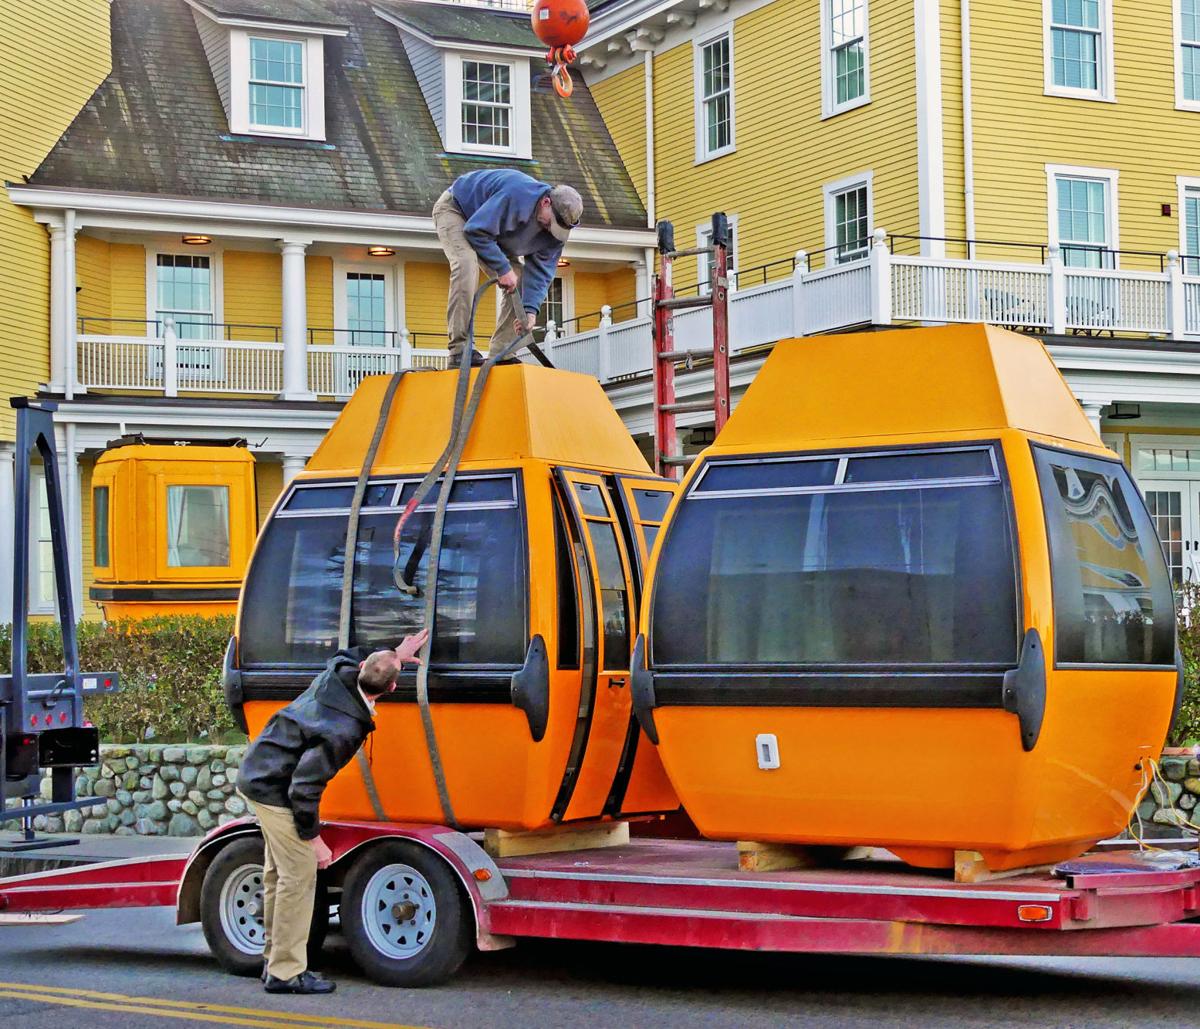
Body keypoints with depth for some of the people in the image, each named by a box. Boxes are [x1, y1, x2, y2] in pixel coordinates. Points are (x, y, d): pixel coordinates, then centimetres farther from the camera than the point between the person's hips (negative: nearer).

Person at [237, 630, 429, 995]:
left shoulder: (337, 675, -8)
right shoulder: (344, 730, -31)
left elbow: (346, 657, 21)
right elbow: (304, 787, -27)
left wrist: (393, 656, 19)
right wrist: (313, 838, -16)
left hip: (259, 771, 10)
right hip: (275, 790, -10)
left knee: (279, 872, 18)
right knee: (299, 875, -5)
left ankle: (275, 961, 28)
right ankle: (285, 972, 1)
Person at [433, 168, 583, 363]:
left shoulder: (554, 229, -17)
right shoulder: (515, 195, -41)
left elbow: (541, 269, -14)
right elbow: (476, 231, -37)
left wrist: (531, 309, -27)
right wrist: (503, 268, -35)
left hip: (491, 232, 8)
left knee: (521, 282, -5)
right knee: (467, 263, -34)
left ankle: (499, 354, -3)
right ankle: (460, 350, -36)